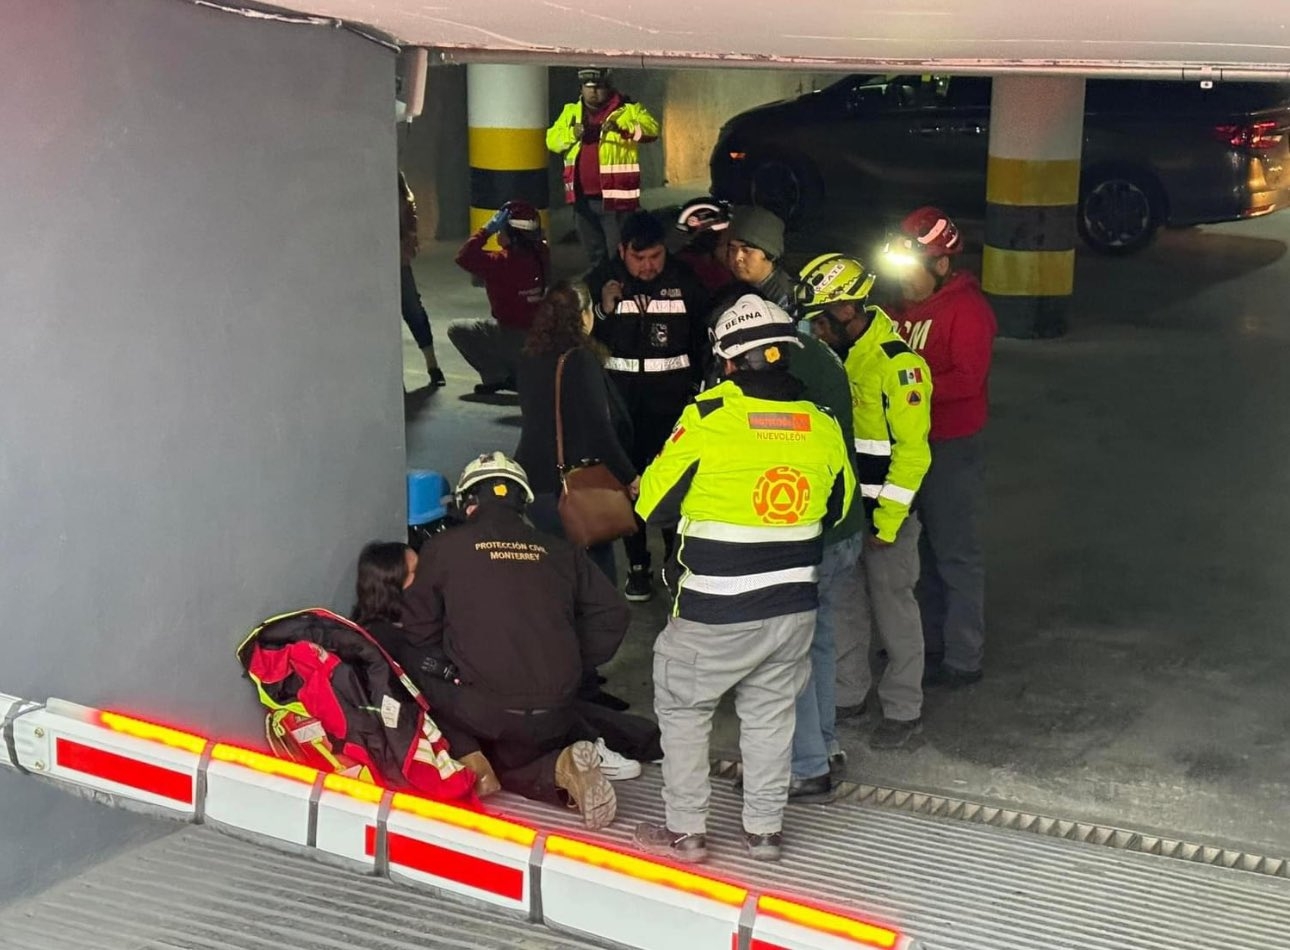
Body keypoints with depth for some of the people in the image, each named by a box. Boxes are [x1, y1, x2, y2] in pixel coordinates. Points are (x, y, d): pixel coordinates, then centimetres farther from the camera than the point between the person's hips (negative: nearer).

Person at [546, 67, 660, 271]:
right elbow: (552, 140, 6)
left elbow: (651, 129, -18)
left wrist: (620, 126, -35)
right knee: (594, 255, 18)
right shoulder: (571, 111, 13)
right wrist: (572, 134, -15)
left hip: (615, 198, -5)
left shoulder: (628, 110, -2)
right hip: (582, 198, 5)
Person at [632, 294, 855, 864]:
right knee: (770, 712, 19)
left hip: (715, 613, -4)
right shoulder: (823, 426, 0)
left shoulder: (707, 417, -14)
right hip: (795, 604, 4)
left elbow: (654, 504, -7)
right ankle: (764, 829, 26)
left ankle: (685, 831, 18)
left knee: (683, 709, 14)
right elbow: (838, 509, 14)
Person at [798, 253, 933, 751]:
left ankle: (904, 710, 16)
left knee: (893, 609, 4)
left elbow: (911, 448, -20)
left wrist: (888, 521, -20)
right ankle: (847, 692, 32)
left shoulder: (898, 362, -19)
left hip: (884, 511, -8)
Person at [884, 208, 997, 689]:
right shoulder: (905, 304, 11)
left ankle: (962, 659, 9)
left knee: (956, 554, 0)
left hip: (953, 446, -8)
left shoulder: (968, 309, -15)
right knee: (919, 548, 16)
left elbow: (968, 379, -24)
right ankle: (929, 642, 30)